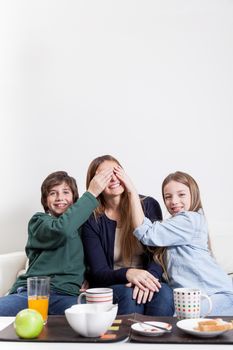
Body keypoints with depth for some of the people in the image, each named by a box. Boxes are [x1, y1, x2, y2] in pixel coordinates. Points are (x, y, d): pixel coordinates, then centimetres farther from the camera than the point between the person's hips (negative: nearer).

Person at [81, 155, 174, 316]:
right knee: (128, 294, -33)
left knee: (164, 293, -31)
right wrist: (127, 274, -28)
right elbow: (98, 273, -6)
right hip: (110, 285, -1)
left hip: (148, 280, 1)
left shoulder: (149, 205, 3)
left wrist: (151, 276, -27)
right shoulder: (92, 220, -1)